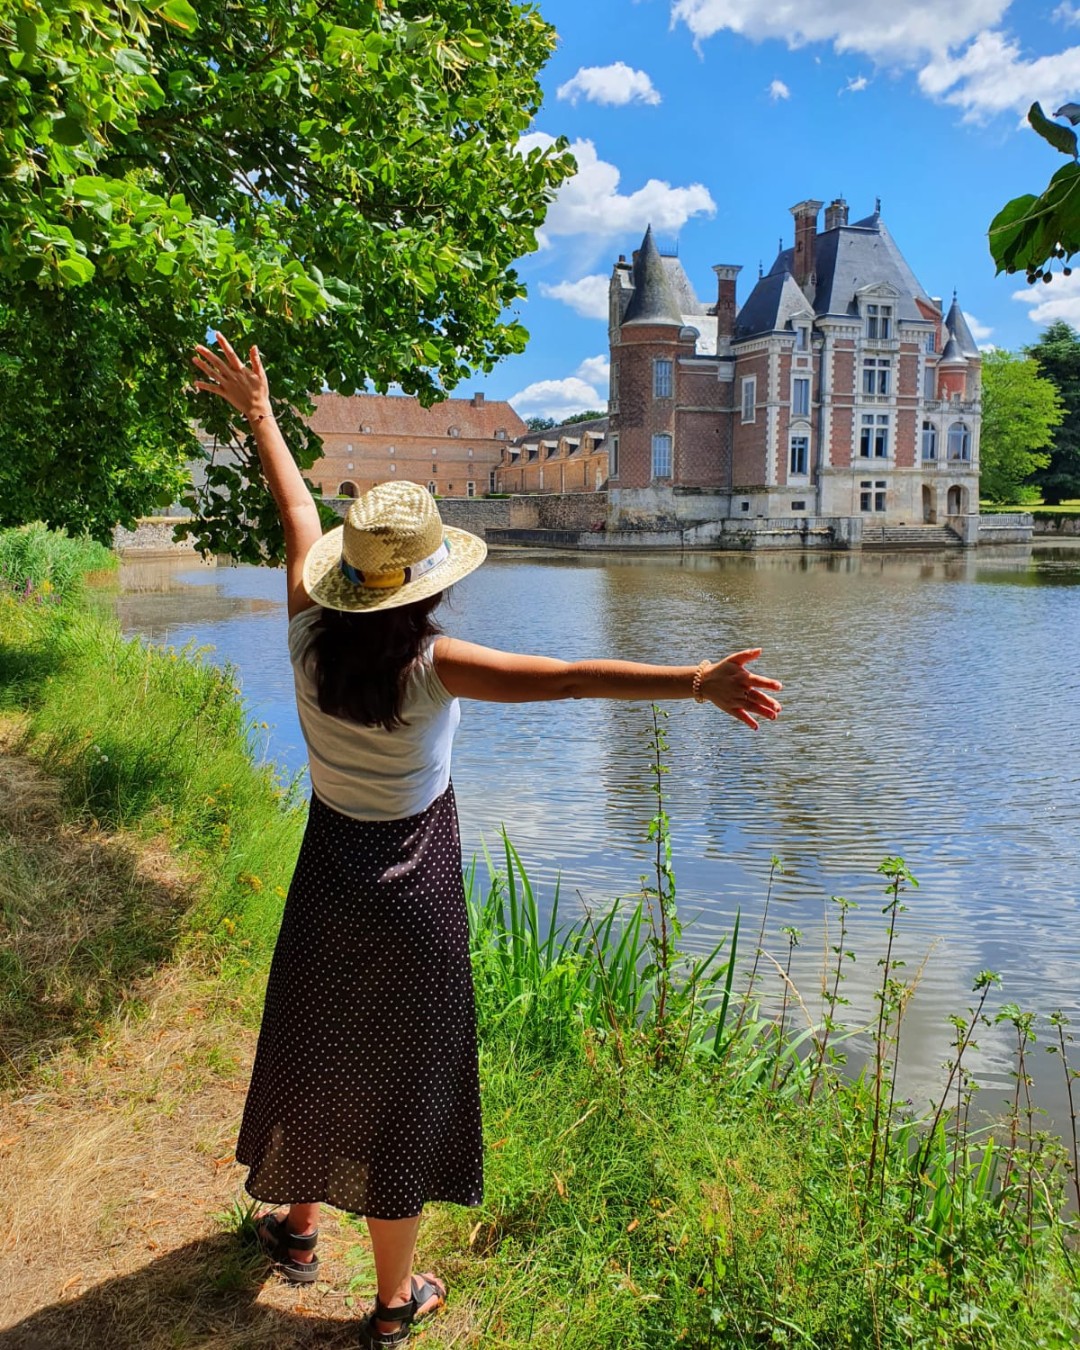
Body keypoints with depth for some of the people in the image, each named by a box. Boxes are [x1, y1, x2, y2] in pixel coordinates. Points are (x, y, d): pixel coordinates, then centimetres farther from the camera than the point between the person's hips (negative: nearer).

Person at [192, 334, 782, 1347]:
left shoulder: (310, 632, -13)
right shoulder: (429, 666, -26)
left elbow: (298, 515, 2)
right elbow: (560, 677, -38)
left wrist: (258, 414, 19)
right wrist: (693, 682, -45)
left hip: (327, 878, 5)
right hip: (410, 898, -5)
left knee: (317, 1050, 25)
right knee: (400, 1083, 10)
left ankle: (296, 1225, 50)